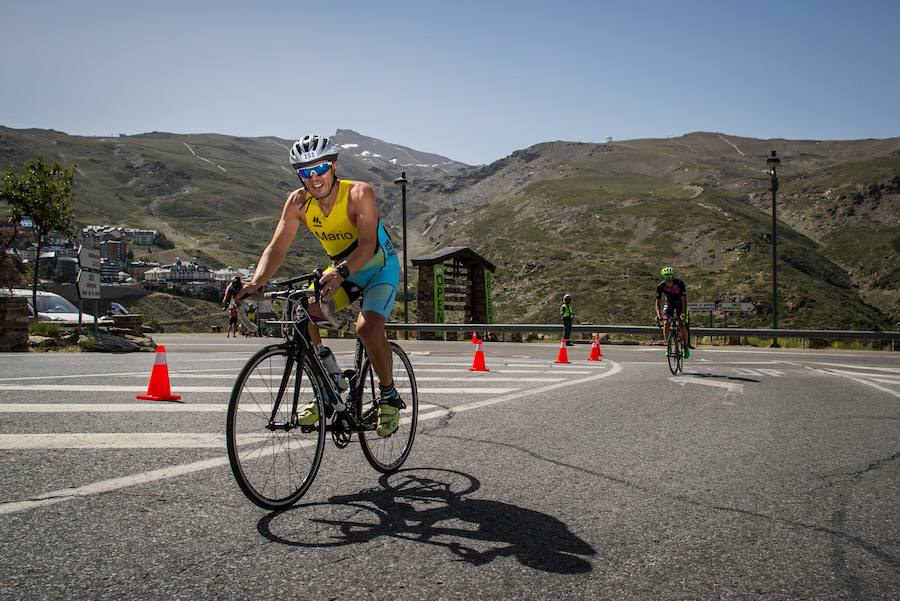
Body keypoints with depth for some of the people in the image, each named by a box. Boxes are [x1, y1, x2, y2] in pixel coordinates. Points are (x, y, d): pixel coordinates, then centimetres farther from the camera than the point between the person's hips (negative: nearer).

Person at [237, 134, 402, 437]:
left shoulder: (359, 193, -27)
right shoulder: (298, 202, -14)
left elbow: (368, 245, -38)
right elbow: (277, 246, -21)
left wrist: (341, 272, -56)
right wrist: (256, 282, -39)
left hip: (379, 268, -5)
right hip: (339, 270, 5)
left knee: (368, 327, -29)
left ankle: (389, 396, -4)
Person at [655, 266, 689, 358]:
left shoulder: (680, 284, -30)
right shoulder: (661, 286, -24)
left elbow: (684, 300, -30)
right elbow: (657, 302, -21)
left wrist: (683, 313, -44)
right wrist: (658, 315, -37)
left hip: (680, 303, -2)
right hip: (669, 303, 2)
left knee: (682, 325, -16)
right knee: (666, 323, -18)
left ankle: (685, 347, 0)